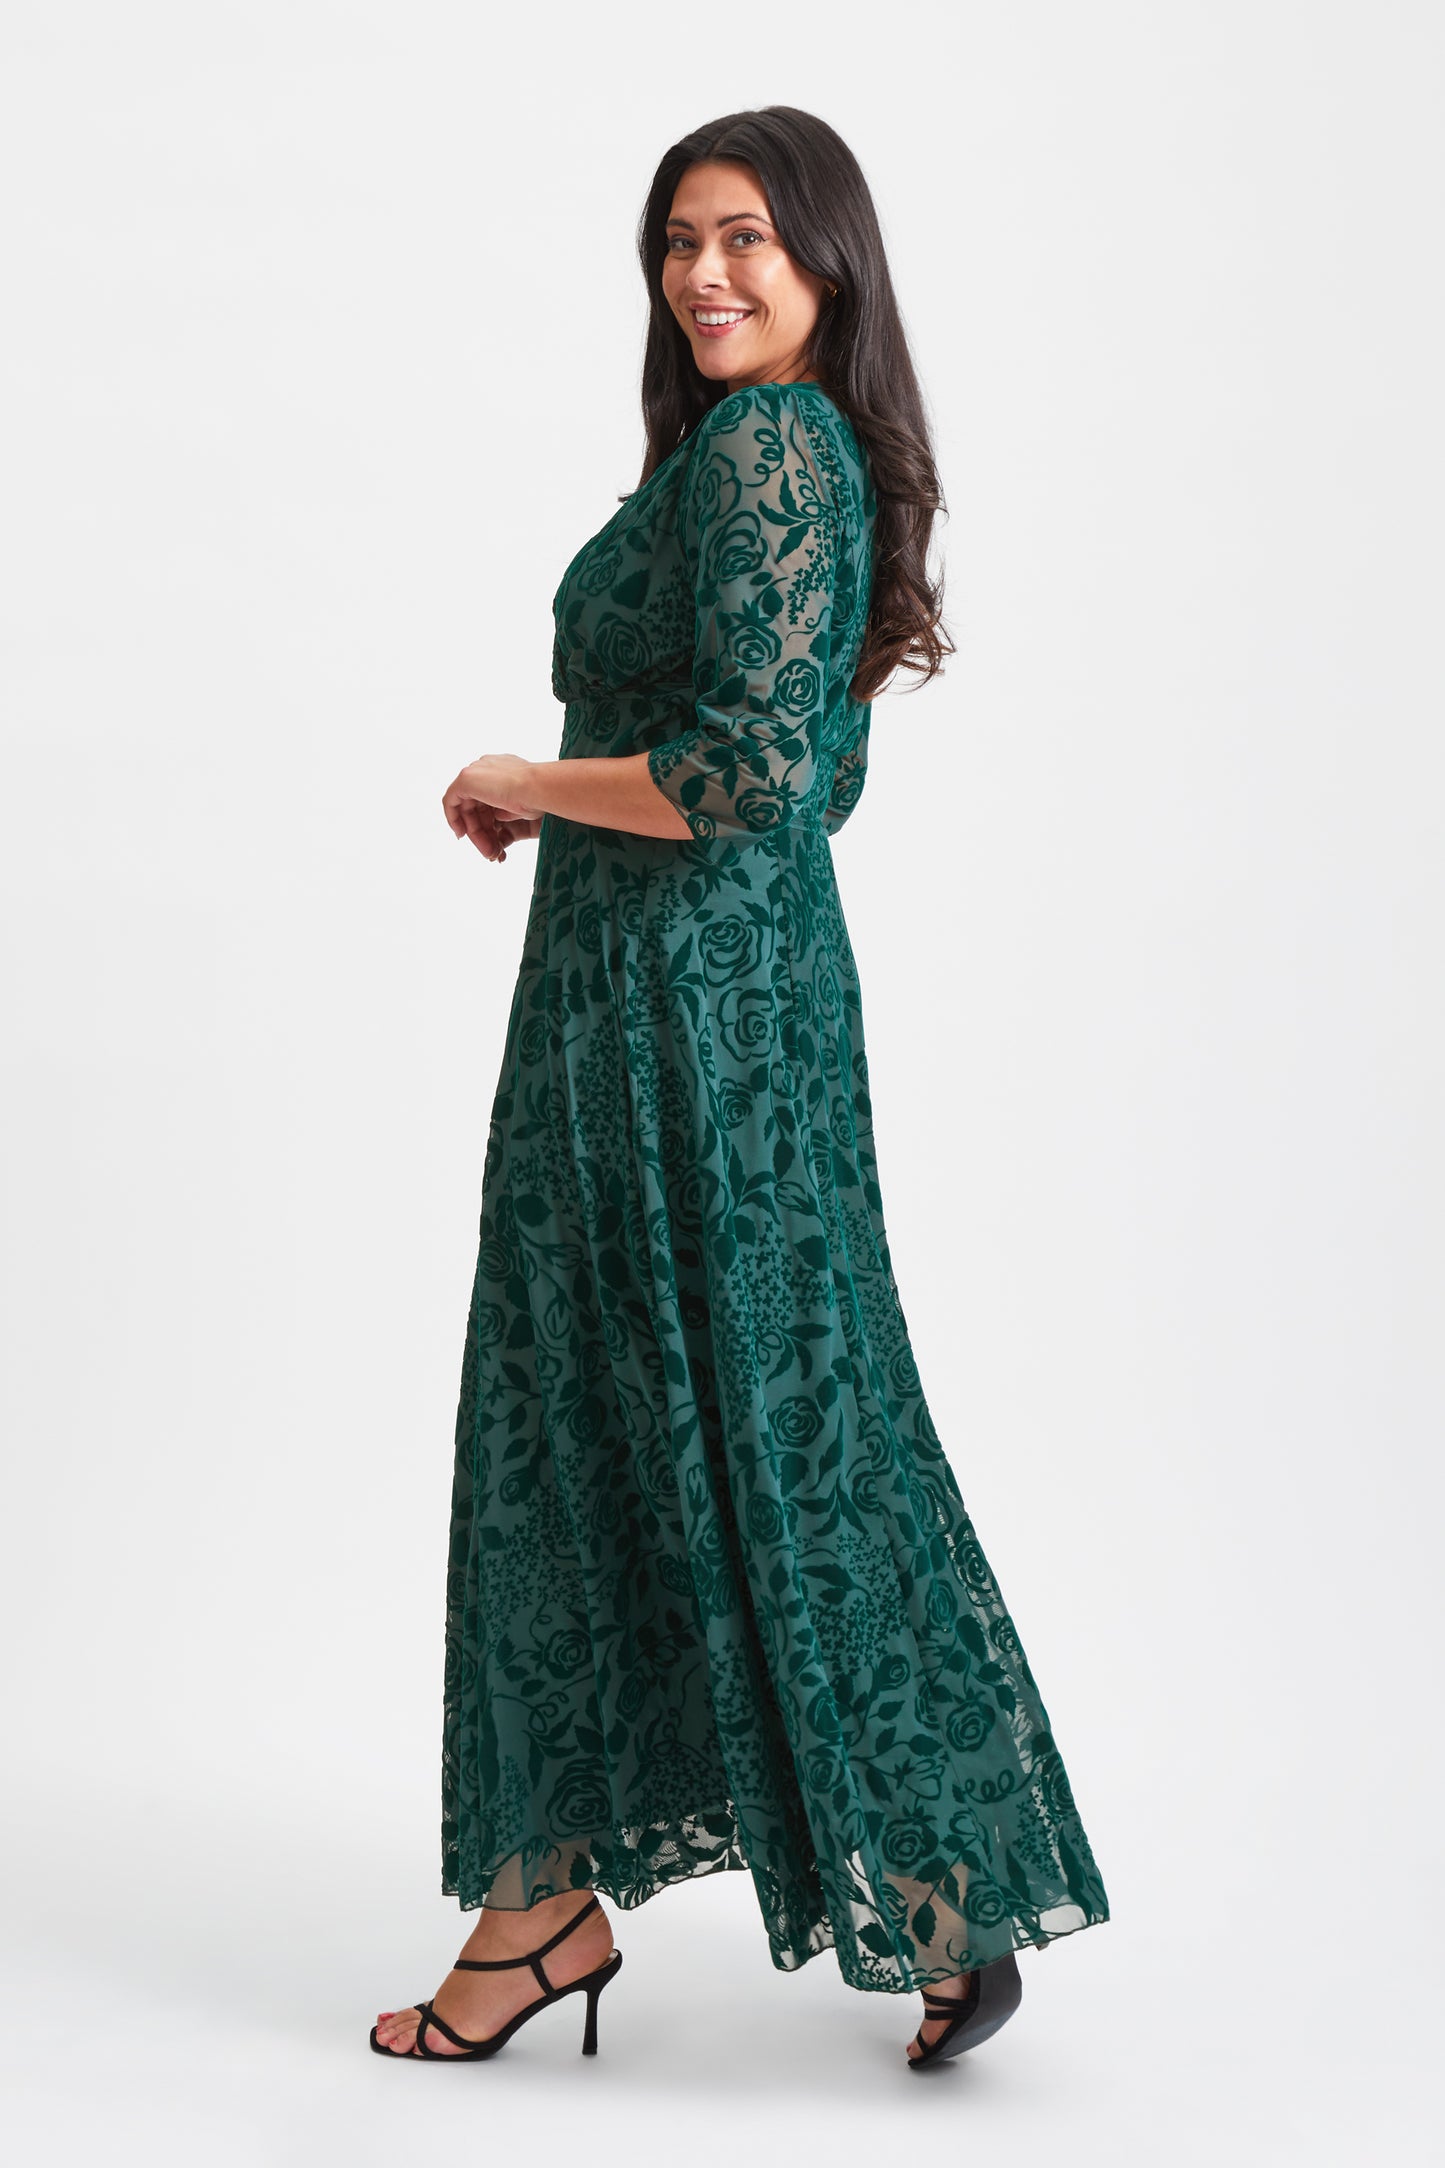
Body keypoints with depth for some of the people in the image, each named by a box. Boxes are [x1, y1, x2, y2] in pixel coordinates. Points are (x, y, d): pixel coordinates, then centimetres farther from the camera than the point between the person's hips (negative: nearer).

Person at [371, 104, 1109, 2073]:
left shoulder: (759, 450, -15)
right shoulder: (800, 448, 16)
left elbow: (746, 772, -24)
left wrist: (518, 785, -10)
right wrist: (559, 800, 20)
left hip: (696, 1001, -10)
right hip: (634, 998, 10)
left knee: (767, 1425, 0)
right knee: (572, 1424, 12)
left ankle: (953, 1901, 14)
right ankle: (551, 1891, 21)